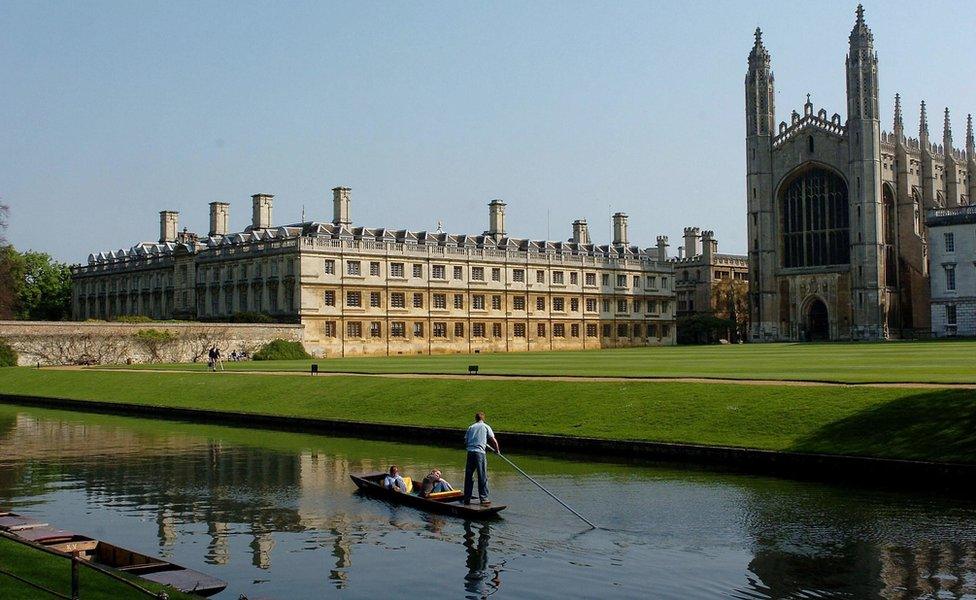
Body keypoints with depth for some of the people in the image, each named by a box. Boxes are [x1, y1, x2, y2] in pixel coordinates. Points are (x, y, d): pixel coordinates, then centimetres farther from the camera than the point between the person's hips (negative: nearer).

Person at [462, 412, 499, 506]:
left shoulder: (471, 427, 16)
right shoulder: (486, 426, 7)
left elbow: (466, 441, 13)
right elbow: (493, 440, 2)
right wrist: (497, 450, 16)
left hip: (470, 452, 4)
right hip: (480, 453, -4)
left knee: (468, 477, 10)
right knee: (483, 477, 1)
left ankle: (467, 499, 14)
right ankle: (483, 498, -2)